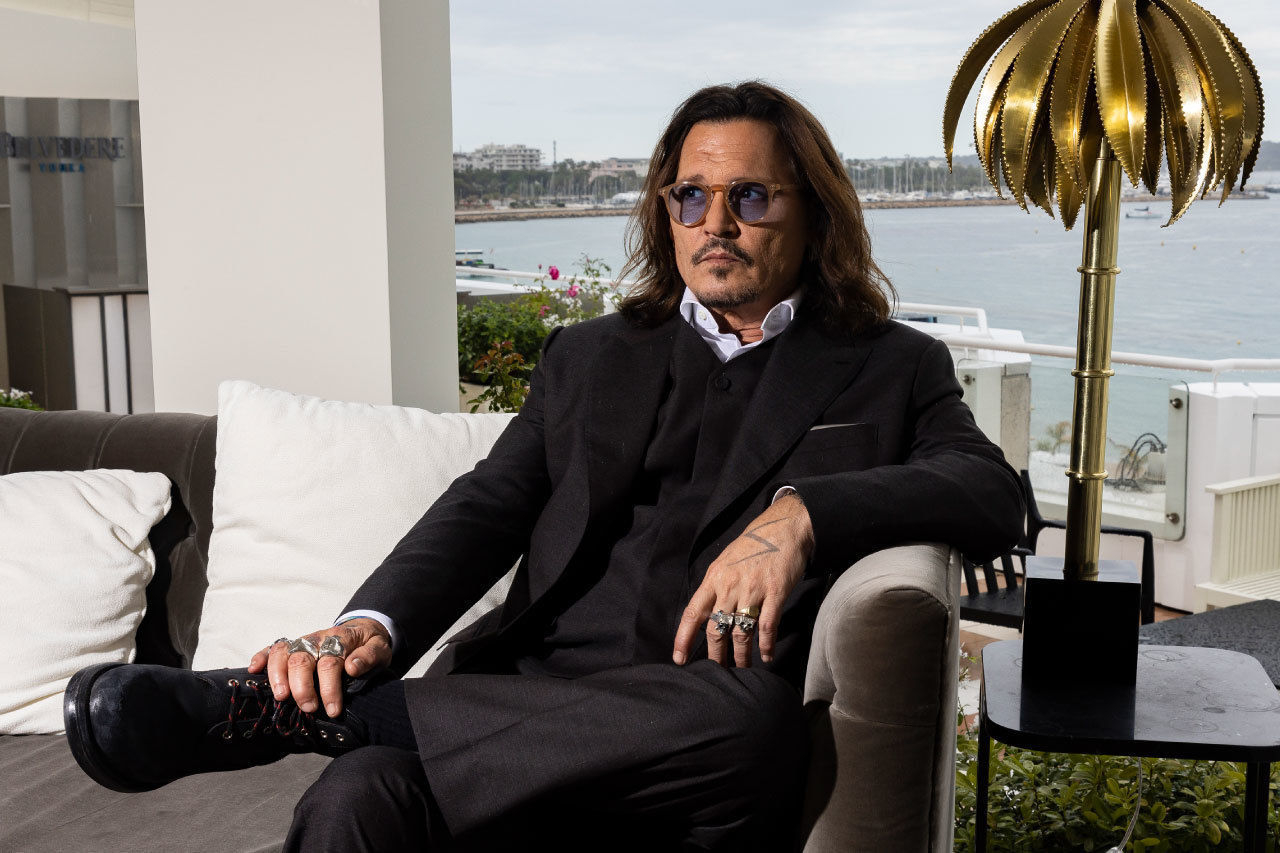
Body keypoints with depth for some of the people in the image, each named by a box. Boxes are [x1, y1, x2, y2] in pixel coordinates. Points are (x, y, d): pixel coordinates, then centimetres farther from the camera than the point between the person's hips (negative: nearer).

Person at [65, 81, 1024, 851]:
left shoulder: (893, 370, 15)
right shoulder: (588, 357, 22)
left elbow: (993, 492, -1)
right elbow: (487, 507, 9)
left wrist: (804, 510, -19)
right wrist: (369, 628, -11)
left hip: (700, 753, 0)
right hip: (536, 700, 1)